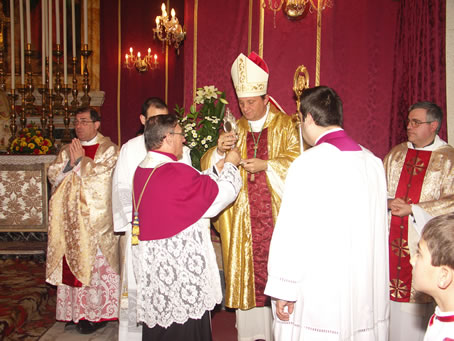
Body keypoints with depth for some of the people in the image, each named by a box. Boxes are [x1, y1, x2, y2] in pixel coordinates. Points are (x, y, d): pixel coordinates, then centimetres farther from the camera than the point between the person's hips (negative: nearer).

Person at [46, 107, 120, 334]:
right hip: (70, 217, 5)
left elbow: (102, 176, -15)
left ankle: (97, 313, 9)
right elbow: (53, 175, 8)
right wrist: (70, 163, -9)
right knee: (71, 263, 6)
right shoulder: (68, 150, 15)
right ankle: (77, 312, 17)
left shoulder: (108, 149, -2)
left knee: (96, 263, -1)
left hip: (95, 219, -5)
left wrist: (81, 160, -9)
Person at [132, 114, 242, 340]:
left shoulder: (142, 170, 5)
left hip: (151, 266, 9)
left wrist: (218, 168, 18)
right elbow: (224, 192, -12)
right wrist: (230, 165, 5)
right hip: (181, 266, -9)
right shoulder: (176, 173, -22)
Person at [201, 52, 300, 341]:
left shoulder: (286, 125, 4)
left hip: (276, 213, -2)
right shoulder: (235, 129, 13)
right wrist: (219, 151, -12)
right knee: (247, 270, 3)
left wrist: (266, 165, -17)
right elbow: (207, 166, 8)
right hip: (244, 218, 3)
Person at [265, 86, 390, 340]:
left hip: (320, 293, -6)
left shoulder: (310, 164, -15)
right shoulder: (373, 161, 3)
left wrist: (283, 289, -9)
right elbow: (379, 226, 10)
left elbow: (292, 231, -16)